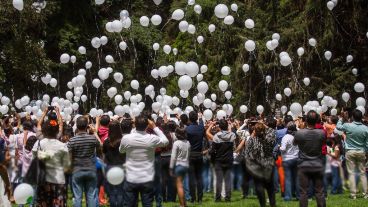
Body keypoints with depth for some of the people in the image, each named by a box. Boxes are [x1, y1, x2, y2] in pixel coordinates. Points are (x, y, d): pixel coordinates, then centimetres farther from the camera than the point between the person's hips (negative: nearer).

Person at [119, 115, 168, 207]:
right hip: (147, 180, -1)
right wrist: (155, 127, 13)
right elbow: (165, 141, 10)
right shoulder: (152, 139, -11)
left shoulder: (126, 138, -9)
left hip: (131, 180, 1)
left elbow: (121, 150, 14)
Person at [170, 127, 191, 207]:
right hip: (186, 165, 6)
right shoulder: (187, 143, 3)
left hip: (178, 165, -6)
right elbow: (189, 155, 7)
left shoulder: (176, 143, -13)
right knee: (180, 185, 18)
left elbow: (173, 157, -12)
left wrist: (171, 168, -6)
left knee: (179, 186, -2)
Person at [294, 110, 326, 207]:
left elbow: (294, 143, 7)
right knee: (319, 192, 7)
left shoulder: (299, 133, -14)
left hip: (303, 166, -1)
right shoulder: (321, 133, -10)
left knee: (303, 192, 3)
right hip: (318, 166, 1)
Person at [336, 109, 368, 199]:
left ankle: (353, 194, 0)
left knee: (351, 173, 2)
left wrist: (342, 118, 18)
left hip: (350, 152, -2)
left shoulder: (348, 126, -13)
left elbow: (338, 126, 9)